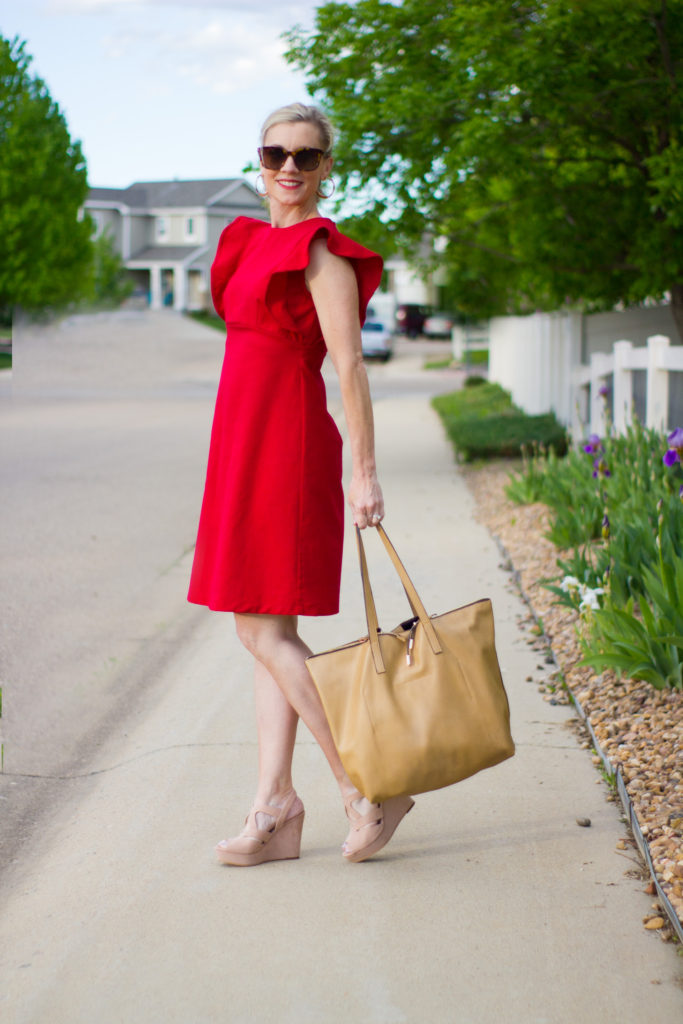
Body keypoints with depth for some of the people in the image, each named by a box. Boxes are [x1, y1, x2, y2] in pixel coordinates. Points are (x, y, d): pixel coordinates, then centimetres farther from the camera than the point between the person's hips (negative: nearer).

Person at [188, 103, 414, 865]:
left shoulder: (320, 249, -10)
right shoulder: (258, 241, 16)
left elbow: (350, 366, -15)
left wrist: (364, 474, -19)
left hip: (283, 447, -9)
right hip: (245, 444, 9)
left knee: (263, 628, -7)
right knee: (269, 632, 8)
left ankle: (369, 791, 0)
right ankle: (276, 807, 12)